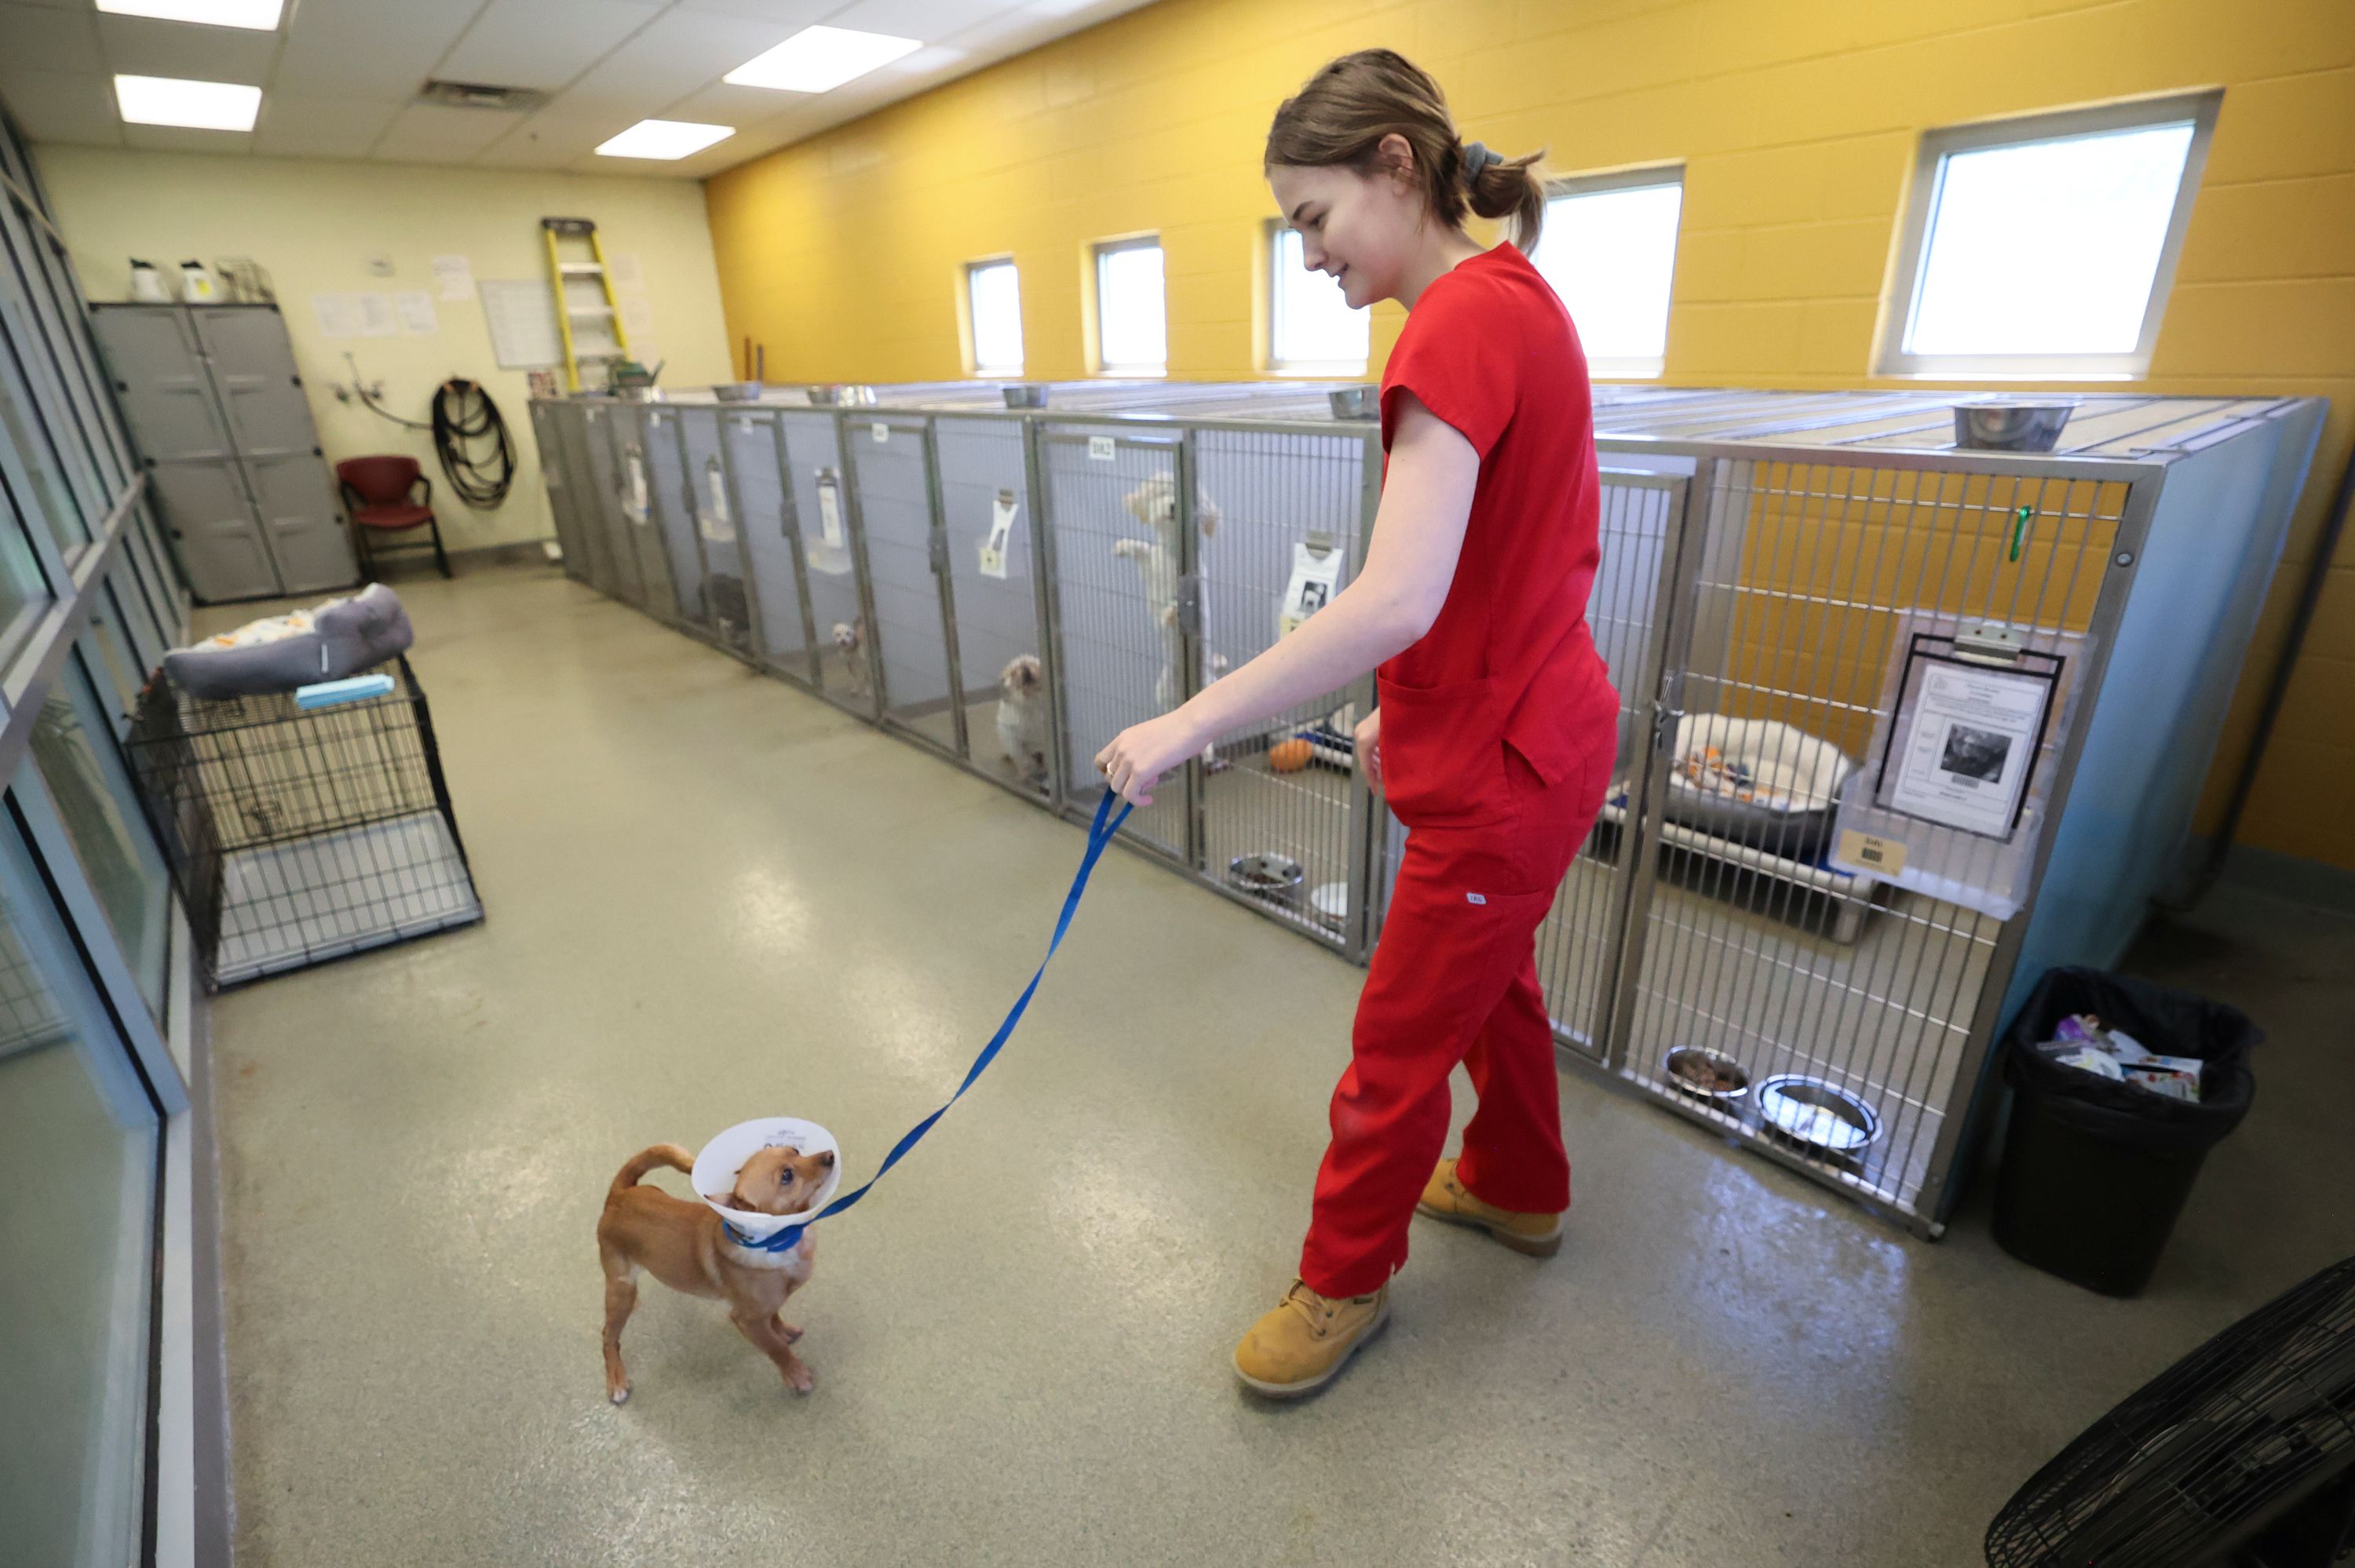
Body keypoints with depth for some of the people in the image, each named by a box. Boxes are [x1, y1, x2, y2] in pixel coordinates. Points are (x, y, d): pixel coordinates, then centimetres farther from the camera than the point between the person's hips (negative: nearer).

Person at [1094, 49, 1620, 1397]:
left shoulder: (1464, 322, -22)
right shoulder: (1513, 298, 9)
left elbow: (1397, 601, -33)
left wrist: (1184, 728, -29)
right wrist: (1411, 704, 17)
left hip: (1501, 773, -10)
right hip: (1534, 729, 10)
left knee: (1397, 1050, 8)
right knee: (1494, 979, 27)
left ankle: (1347, 1284, 32)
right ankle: (1519, 1189, 51)